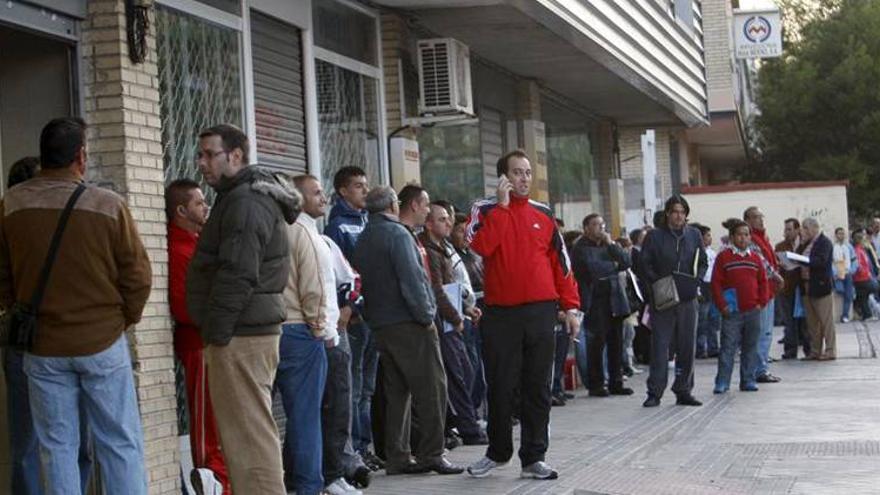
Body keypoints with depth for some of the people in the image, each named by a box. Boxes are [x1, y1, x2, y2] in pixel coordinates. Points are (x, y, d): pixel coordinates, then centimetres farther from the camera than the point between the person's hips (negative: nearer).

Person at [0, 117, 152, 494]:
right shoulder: (109, 205, -11)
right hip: (103, 343, -2)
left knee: (57, 447, 8)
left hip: (42, 349, 2)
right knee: (120, 444, 6)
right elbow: (137, 276, -6)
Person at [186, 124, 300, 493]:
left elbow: (237, 276, -21)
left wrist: (216, 334, -18)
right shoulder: (245, 197, 20)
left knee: (248, 434, -9)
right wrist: (216, 332, 20)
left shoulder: (246, 203, -13)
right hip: (255, 329, 11)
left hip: (240, 337, -11)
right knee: (250, 431, 14)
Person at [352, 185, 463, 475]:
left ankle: (396, 457, 11)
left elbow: (364, 280, 17)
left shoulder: (365, 237, 16)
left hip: (380, 325, 9)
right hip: (408, 324, -9)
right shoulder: (398, 234, -12)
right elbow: (412, 280, -18)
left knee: (397, 391, 11)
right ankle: (430, 453, -5)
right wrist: (426, 316, -11)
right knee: (431, 389, -4)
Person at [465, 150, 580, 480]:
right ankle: (498, 452, 21)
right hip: (500, 313, -2)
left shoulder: (543, 214, 10)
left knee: (538, 389, 3)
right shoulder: (486, 210, 3)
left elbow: (561, 263, 11)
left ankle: (533, 458, 9)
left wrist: (571, 307, 6)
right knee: (501, 387, 5)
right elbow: (481, 246, -17)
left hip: (540, 312, 2)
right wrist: (502, 205, -14)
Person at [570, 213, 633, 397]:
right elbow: (592, 269, -17)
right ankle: (596, 385, 2)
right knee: (598, 342, -6)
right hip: (595, 301, -6)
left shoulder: (609, 243, 15)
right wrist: (614, 267, -2)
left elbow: (626, 262, 5)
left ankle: (616, 383, 13)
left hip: (614, 299, 6)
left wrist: (611, 245, -4)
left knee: (616, 342, 6)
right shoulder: (581, 248, -4)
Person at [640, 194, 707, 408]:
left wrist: (697, 280, -2)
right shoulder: (655, 236, 0)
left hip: (688, 299, 3)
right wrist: (658, 283, -13)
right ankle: (655, 392, -3)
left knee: (687, 346, 6)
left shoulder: (694, 235, 10)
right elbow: (645, 265, 0)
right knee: (660, 345, -6)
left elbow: (703, 262, 15)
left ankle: (684, 391, 15)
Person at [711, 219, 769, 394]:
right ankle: (722, 382, -3)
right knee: (728, 347, -5)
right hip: (732, 312, -3)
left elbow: (763, 282, 12)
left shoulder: (755, 258, 9)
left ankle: (748, 381, 15)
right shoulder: (723, 257, 0)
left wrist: (761, 302, 0)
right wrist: (722, 305, -9)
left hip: (753, 311, 3)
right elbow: (716, 283, -3)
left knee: (750, 347, 8)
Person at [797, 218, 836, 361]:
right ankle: (815, 351, 16)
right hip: (807, 287, 8)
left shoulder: (825, 242, -8)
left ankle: (830, 351, 1)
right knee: (812, 322, 10)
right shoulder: (806, 244, 17)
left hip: (821, 286, -8)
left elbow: (821, 261, -20)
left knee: (826, 321, -3)